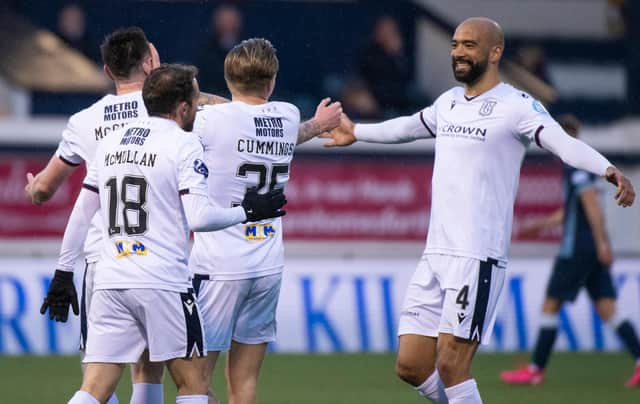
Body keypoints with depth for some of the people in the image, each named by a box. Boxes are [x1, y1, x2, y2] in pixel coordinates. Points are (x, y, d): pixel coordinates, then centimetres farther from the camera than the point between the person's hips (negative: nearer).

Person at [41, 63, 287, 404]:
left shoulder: (111, 143, 15)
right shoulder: (184, 145, -4)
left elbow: (81, 213, 17)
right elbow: (199, 217, -13)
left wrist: (63, 273, 22)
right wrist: (246, 212, 2)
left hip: (109, 283, 5)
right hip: (163, 282, -5)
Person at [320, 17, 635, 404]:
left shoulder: (517, 106, -7)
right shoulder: (449, 101, 16)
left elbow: (563, 142, -23)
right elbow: (408, 127, 37)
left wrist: (609, 170, -42)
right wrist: (357, 132, 54)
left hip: (478, 256, -8)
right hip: (436, 253, 8)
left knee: (450, 364, -13)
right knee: (411, 366, 5)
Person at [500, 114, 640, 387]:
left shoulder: (576, 167, -11)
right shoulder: (578, 164, 18)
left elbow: (591, 205, -20)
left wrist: (602, 243, -24)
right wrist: (543, 224, 32)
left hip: (577, 249, -9)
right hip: (595, 251, 9)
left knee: (551, 304, 0)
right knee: (607, 309, 3)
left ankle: (536, 370, 6)